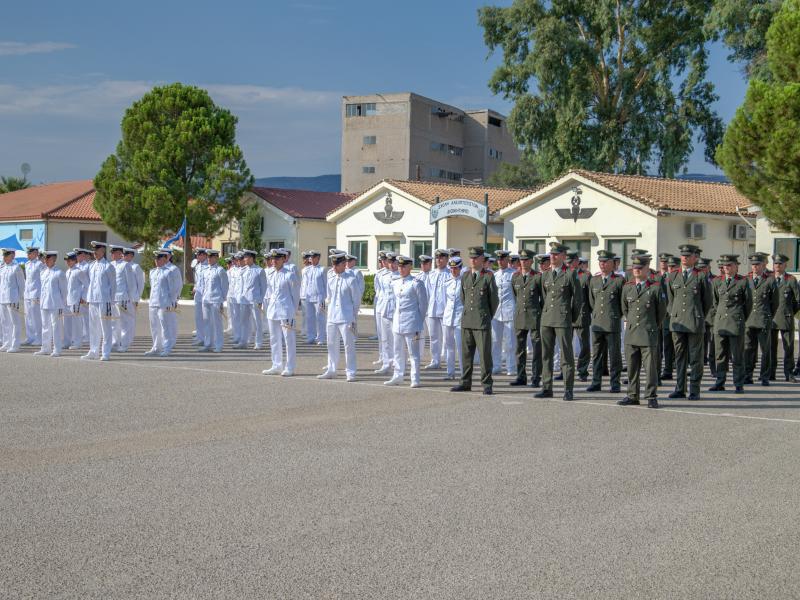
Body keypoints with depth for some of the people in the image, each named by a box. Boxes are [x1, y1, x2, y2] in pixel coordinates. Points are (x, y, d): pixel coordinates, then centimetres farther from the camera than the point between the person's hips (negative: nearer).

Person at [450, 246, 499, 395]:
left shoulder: (488, 276, -3)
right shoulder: (465, 277, 12)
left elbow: (494, 300, 2)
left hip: (482, 321, -5)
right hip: (466, 320, 5)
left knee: (485, 353, -4)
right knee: (466, 353, 8)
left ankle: (487, 385, 1)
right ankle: (466, 383, 15)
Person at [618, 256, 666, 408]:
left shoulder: (655, 287, -3)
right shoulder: (627, 287, 9)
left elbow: (662, 310, 7)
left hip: (649, 334, -4)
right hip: (631, 333, 4)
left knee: (651, 366, -2)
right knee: (631, 367, 8)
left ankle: (651, 397, 4)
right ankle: (632, 396, 16)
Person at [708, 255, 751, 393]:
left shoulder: (743, 281, -1)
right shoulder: (716, 281, 9)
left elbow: (748, 303, 7)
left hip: (736, 324, -3)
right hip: (720, 322, 4)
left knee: (737, 356, -1)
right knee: (720, 355, 6)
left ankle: (739, 385, 5)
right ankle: (719, 383, 12)